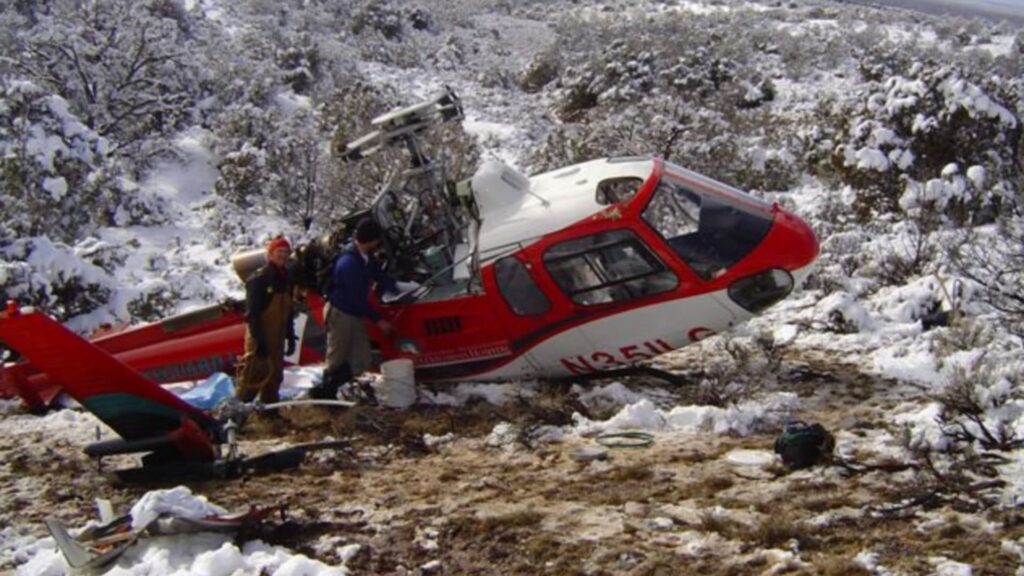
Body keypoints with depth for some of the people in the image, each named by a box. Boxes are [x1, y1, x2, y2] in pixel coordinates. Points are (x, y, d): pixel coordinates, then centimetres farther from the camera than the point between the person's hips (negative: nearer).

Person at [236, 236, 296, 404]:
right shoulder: (258, 280, -13)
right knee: (255, 376, -7)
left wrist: (291, 337, 14)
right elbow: (252, 314, -17)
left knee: (274, 377, 13)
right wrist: (259, 340, -21)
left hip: (277, 339, 8)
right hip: (259, 339, -8)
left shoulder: (286, 280, 10)